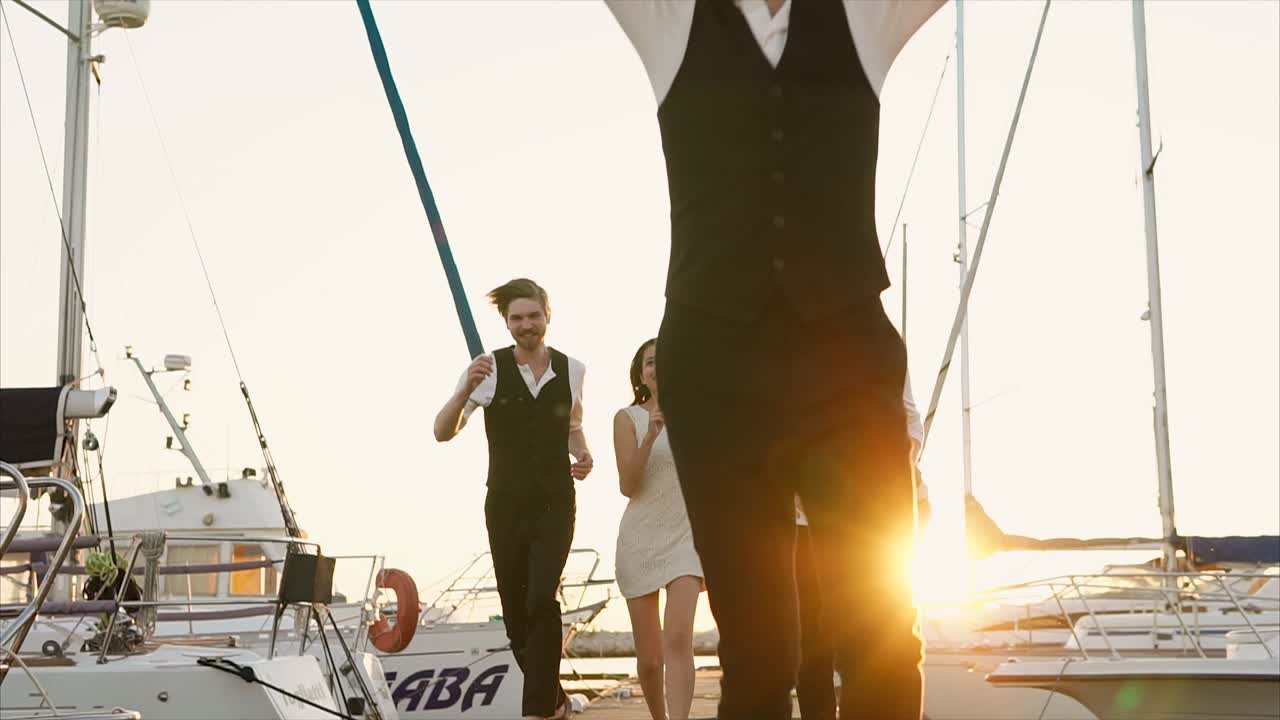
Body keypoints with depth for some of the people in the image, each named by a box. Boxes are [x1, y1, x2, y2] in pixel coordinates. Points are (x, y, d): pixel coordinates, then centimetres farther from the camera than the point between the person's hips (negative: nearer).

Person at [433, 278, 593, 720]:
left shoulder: (572, 370, 2)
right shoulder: (489, 369, -7)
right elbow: (443, 432, -14)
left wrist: (582, 455, 0)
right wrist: (465, 389, -31)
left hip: (555, 504, 0)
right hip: (505, 505, 0)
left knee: (542, 600, -17)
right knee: (514, 609, 8)